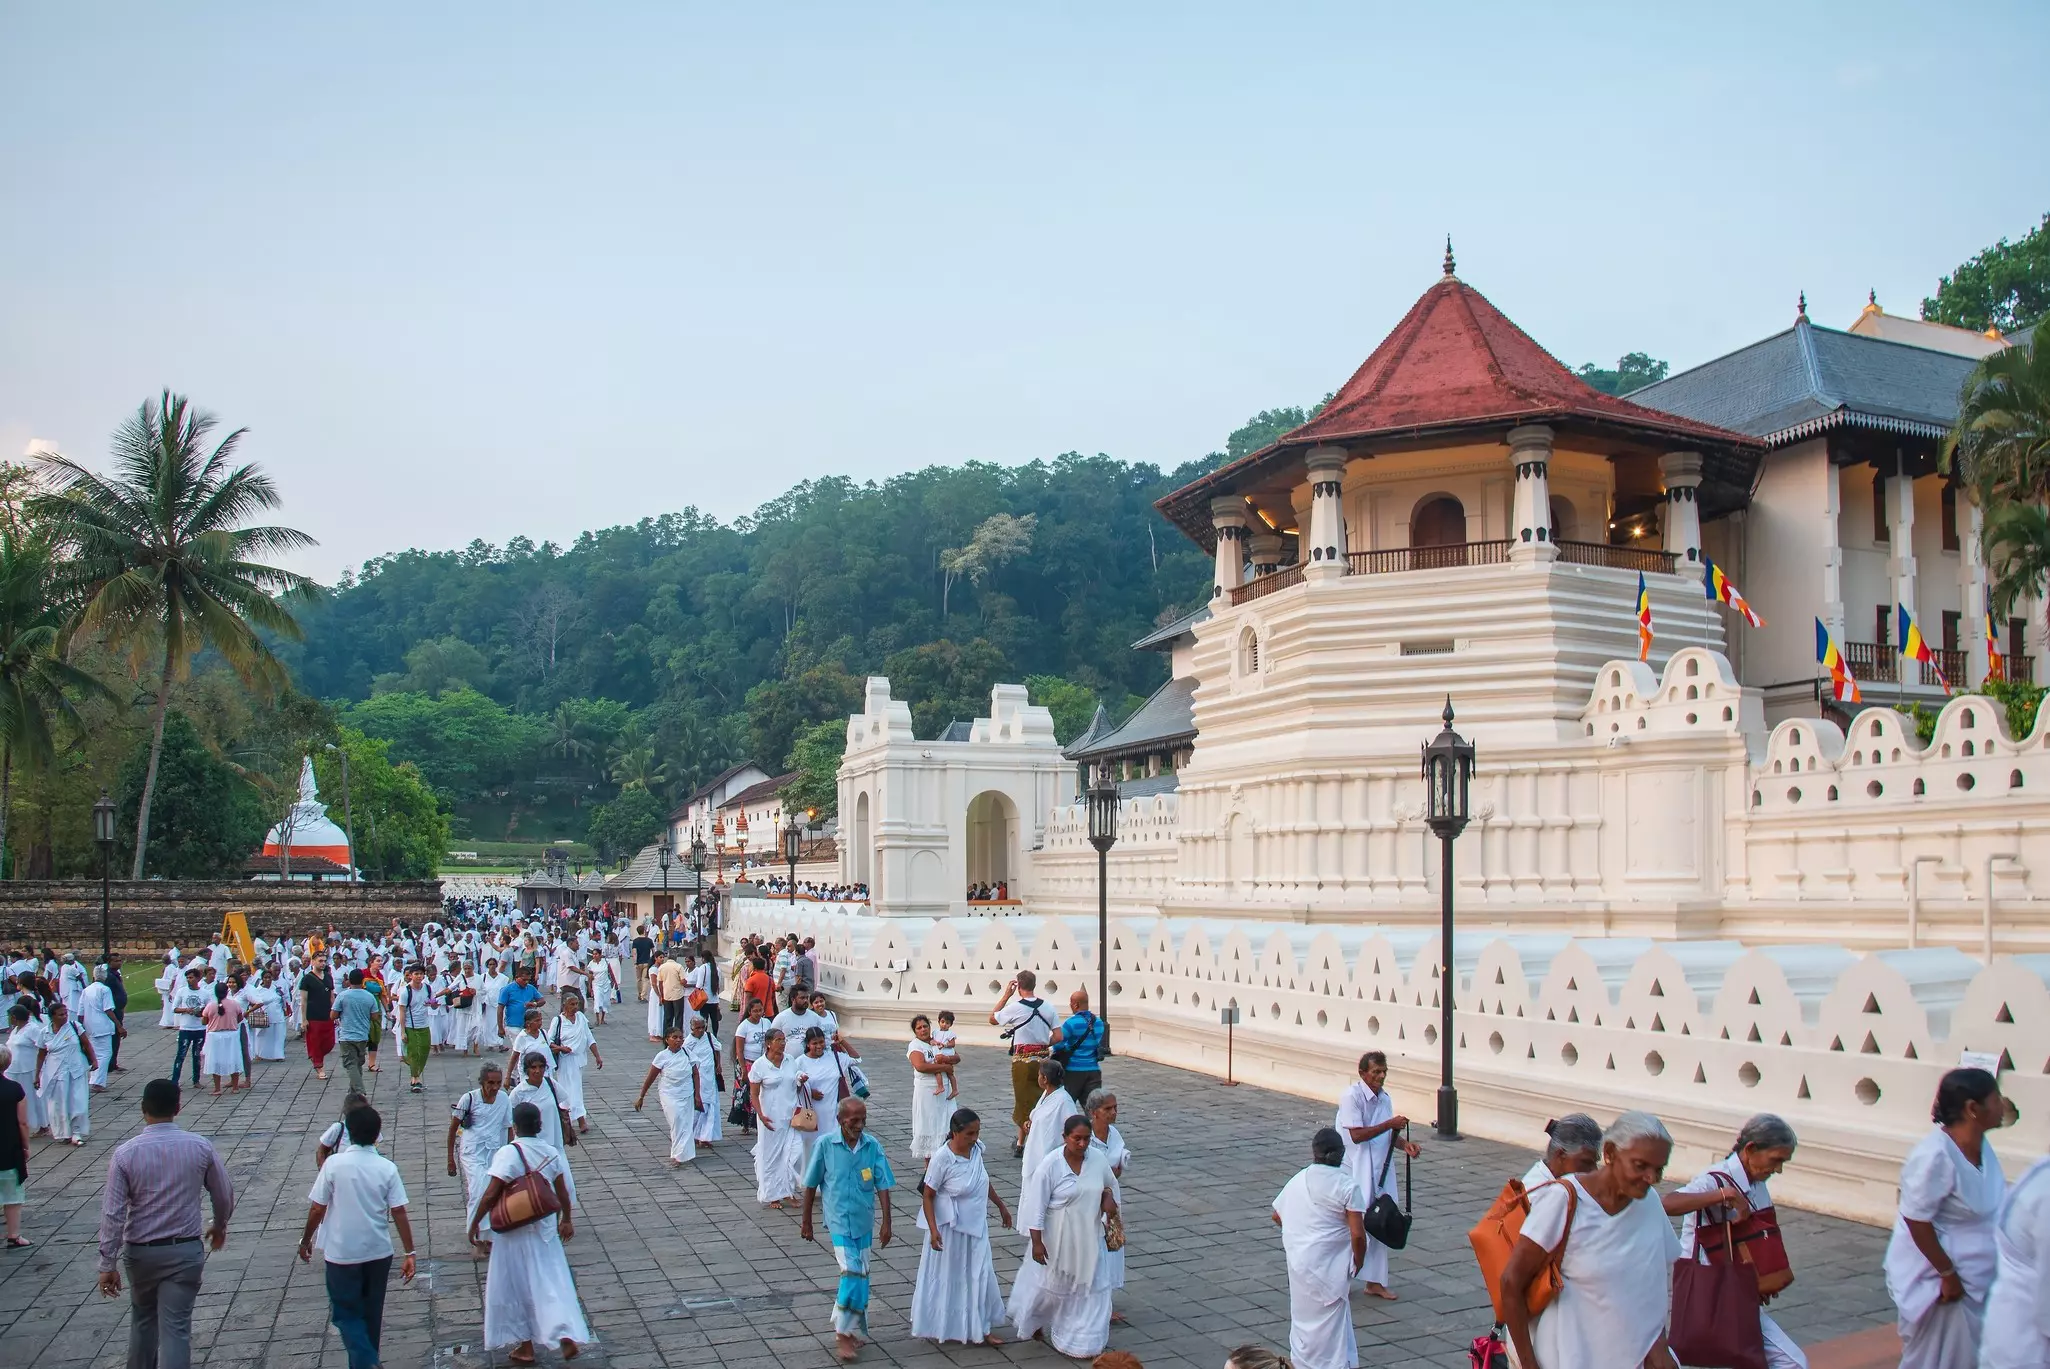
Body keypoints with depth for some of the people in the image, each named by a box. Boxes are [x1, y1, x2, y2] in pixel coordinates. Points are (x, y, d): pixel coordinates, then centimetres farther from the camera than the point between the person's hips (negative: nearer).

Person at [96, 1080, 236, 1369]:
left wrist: (108, 1264, -5)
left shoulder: (125, 1153, -12)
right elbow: (224, 1194, 2)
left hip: (140, 1252, 1)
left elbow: (113, 1213, -13)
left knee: (142, 1318, 25)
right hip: (185, 1251, -1)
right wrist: (220, 1225, 22)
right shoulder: (200, 1147, -9)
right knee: (175, 1327, 0)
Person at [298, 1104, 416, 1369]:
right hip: (379, 1253, 2)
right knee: (371, 1314, 18)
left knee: (346, 1313, 7)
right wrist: (408, 1253, -3)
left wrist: (305, 1240, 9)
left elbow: (317, 1209, -7)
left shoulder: (334, 1164, -12)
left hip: (341, 1254, -2)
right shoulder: (387, 1168, -7)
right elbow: (399, 1213, -8)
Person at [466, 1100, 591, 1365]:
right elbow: (564, 1192, 6)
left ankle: (525, 1347, 21)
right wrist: (566, 1220, 20)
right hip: (545, 1228, 4)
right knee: (552, 1283, 11)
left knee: (514, 1288, 11)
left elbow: (490, 1195, -20)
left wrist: (474, 1223, -7)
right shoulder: (552, 1152, -1)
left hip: (514, 1232, -4)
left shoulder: (508, 1153, -18)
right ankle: (567, 1336, -2)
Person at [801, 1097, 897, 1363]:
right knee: (854, 1273, -13)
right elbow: (811, 1185, -1)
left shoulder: (873, 1146, -6)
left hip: (864, 1221, 3)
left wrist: (886, 1223, -5)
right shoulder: (826, 1145, -11)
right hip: (839, 1220, -3)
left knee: (858, 1275, 13)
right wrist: (806, 1220, 4)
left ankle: (847, 1330, 30)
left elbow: (882, 1186, -3)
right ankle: (845, 1333, 1)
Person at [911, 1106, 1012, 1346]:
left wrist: (1001, 1206, 19)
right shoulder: (942, 1158, -24)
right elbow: (927, 1195, -17)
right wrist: (933, 1230, -24)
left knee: (980, 1277, 11)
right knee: (949, 1278, 11)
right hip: (951, 1228, -6)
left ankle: (978, 1329, 22)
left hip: (975, 1226, 6)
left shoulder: (976, 1149, -6)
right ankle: (944, 1327, 30)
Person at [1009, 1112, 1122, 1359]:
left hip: (1088, 1238, 4)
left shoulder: (1098, 1159, -8)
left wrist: (1108, 1196, -10)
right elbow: (1036, 1206, -17)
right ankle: (1033, 1323, 44)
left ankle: (1081, 1340, 23)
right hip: (1058, 1238, -4)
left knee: (1088, 1286, 8)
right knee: (1051, 1283, 15)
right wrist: (1037, 1242, -17)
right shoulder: (1050, 1165, -21)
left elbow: (1110, 1183, 12)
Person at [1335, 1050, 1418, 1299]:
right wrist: (1390, 1124, -25)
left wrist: (1404, 1145, -3)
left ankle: (1375, 1281, 22)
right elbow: (1356, 1135, -24)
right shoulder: (1352, 1096, -17)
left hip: (1380, 1170, 7)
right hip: (1356, 1171, -7)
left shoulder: (1384, 1097, 7)